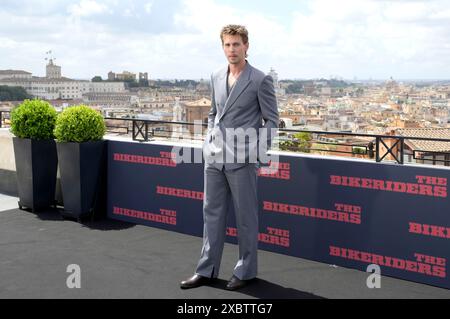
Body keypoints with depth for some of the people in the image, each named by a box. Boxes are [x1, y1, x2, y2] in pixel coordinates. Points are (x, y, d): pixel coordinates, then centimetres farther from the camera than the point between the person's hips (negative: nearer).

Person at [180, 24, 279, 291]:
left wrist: (257, 151, -10)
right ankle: (207, 271, 20)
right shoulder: (216, 78, 11)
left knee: (246, 217, 4)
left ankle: (246, 271, 18)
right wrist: (209, 143, 12)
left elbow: (272, 120, -3)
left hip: (243, 160, -6)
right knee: (212, 214, 10)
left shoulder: (261, 80, -6)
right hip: (214, 159, 6)